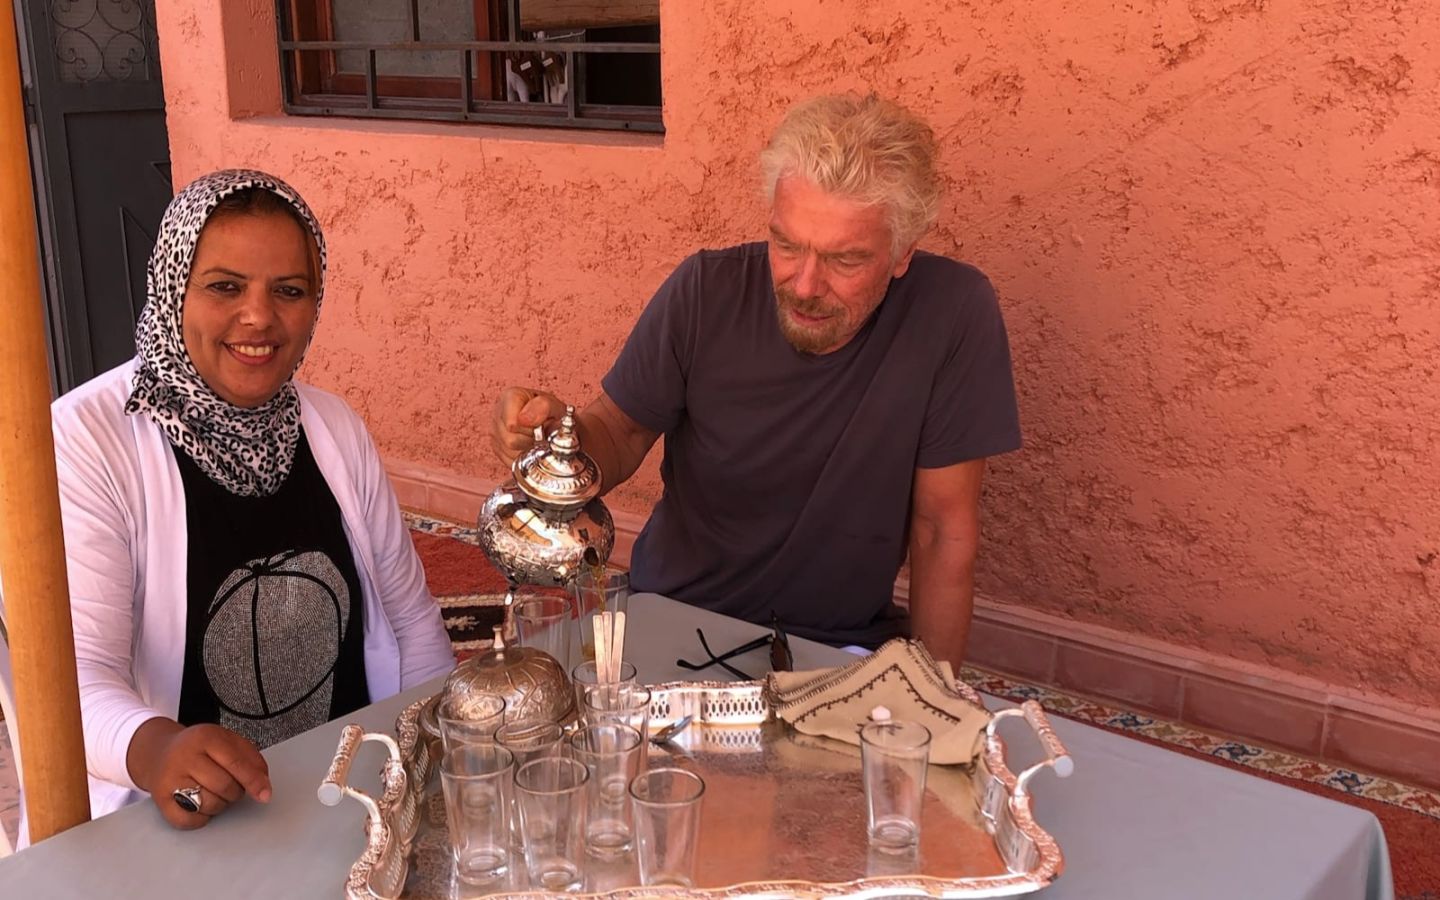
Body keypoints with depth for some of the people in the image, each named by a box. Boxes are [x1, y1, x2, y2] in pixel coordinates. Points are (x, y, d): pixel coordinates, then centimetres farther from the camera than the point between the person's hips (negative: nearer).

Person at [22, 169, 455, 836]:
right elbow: (79, 672, -19)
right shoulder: (86, 439, -10)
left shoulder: (336, 429, 6)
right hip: (178, 828, -2)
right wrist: (154, 749, -39)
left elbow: (411, 618, 13)